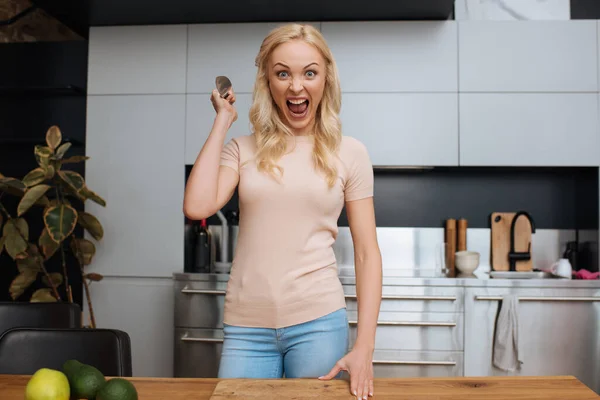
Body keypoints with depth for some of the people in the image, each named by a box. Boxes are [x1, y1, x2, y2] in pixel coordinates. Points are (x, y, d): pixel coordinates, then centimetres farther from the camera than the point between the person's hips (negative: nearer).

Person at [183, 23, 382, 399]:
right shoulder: (242, 149, 4)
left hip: (319, 321, -1)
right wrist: (223, 119, -4)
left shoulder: (349, 153, 0)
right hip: (246, 326, 1)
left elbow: (367, 252, 1)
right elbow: (197, 207, -14)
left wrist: (364, 346, -7)